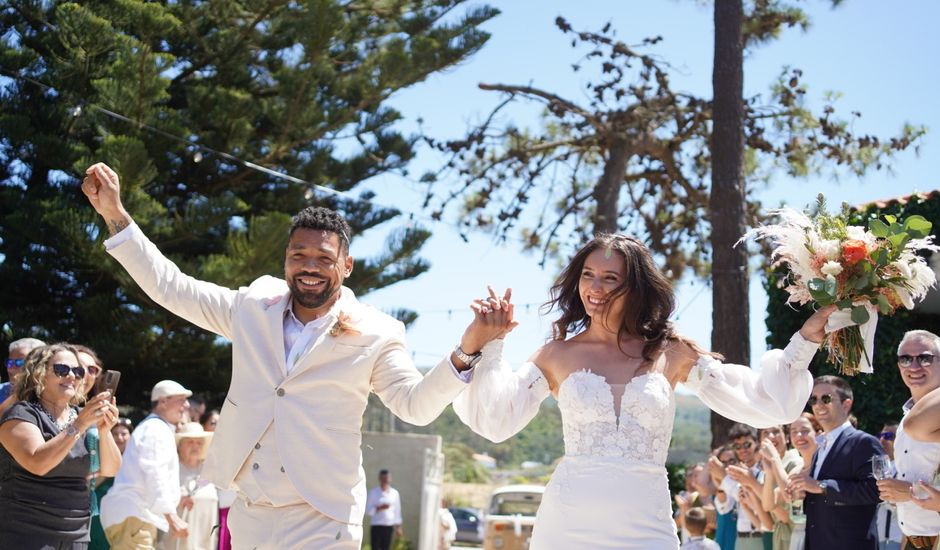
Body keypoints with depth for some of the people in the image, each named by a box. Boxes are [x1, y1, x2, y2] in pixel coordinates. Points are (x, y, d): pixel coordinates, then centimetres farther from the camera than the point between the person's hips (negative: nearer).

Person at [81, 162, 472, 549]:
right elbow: (171, 287, 13)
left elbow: (416, 405, -7)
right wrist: (115, 215, 7)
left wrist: (466, 350, -23)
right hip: (249, 515, 5)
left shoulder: (374, 335, -1)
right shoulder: (254, 308, 9)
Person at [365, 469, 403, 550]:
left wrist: (398, 527, 10)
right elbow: (368, 510, -4)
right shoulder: (373, 492, -2)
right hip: (376, 526, -2)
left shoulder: (394, 493, 6)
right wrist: (379, 508, -19)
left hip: (389, 526, 3)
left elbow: (397, 511, 11)